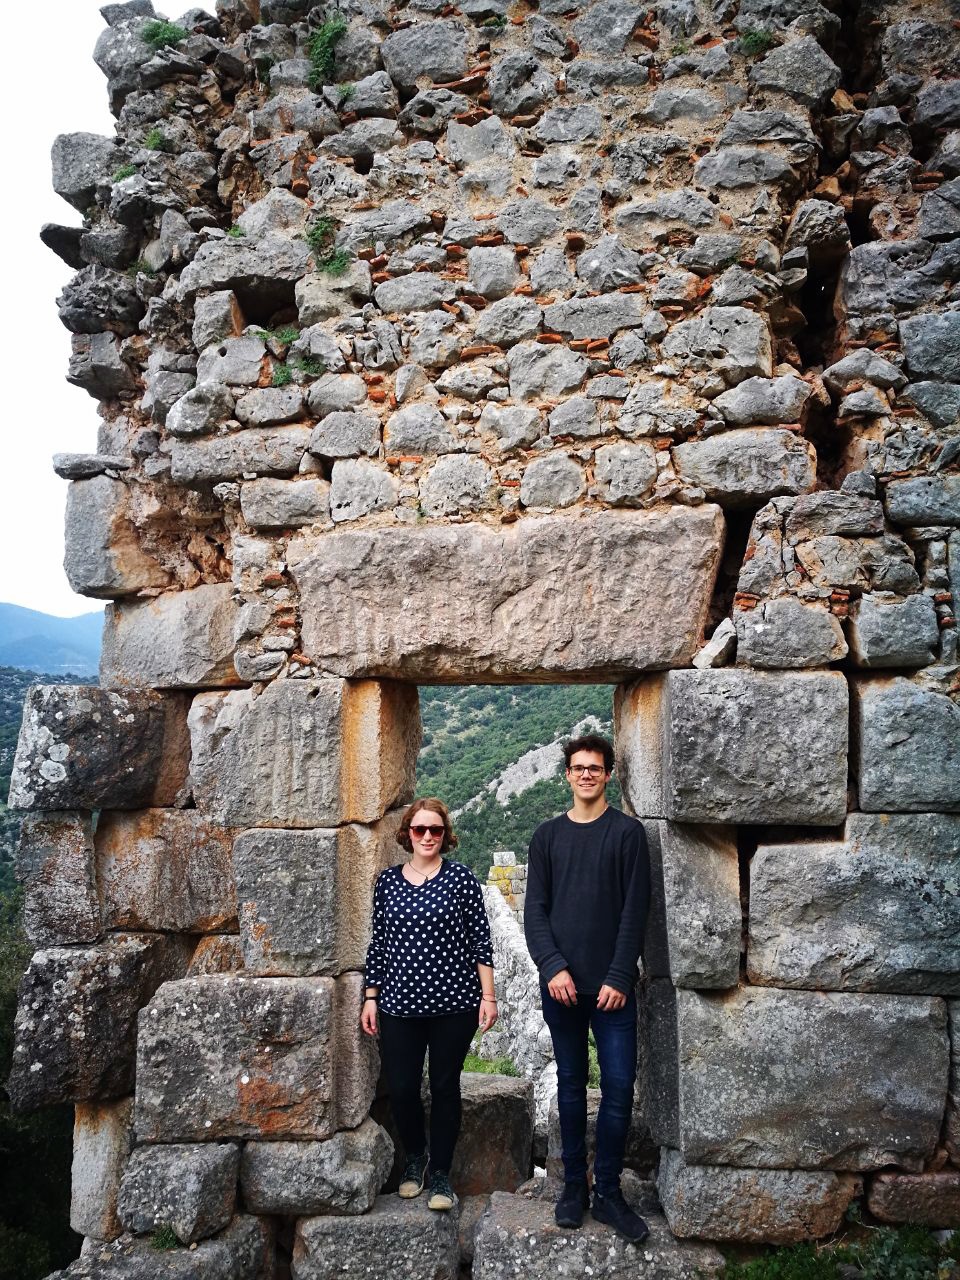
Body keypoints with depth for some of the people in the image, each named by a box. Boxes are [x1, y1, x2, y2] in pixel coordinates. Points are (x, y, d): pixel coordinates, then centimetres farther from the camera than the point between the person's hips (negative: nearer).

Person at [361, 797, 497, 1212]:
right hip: (400, 1005, 2)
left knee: (445, 1087, 7)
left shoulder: (461, 878, -3)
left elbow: (480, 940, -2)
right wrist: (370, 997, 8)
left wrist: (488, 995, -4)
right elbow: (378, 942, 9)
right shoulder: (387, 880, 4)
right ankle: (414, 1157, 32)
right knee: (401, 1089, 4)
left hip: (453, 1004, -2)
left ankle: (440, 1173, 25)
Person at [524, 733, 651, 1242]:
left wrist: (618, 978, -11)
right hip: (560, 984, 2)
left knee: (619, 1088, 0)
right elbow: (535, 910, 2)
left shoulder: (628, 832, -1)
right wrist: (554, 967, -10)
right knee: (570, 1086, 11)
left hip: (612, 985, -2)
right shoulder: (547, 835, 6)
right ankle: (574, 1184, 23)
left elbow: (634, 912, -5)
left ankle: (608, 1192, 14)